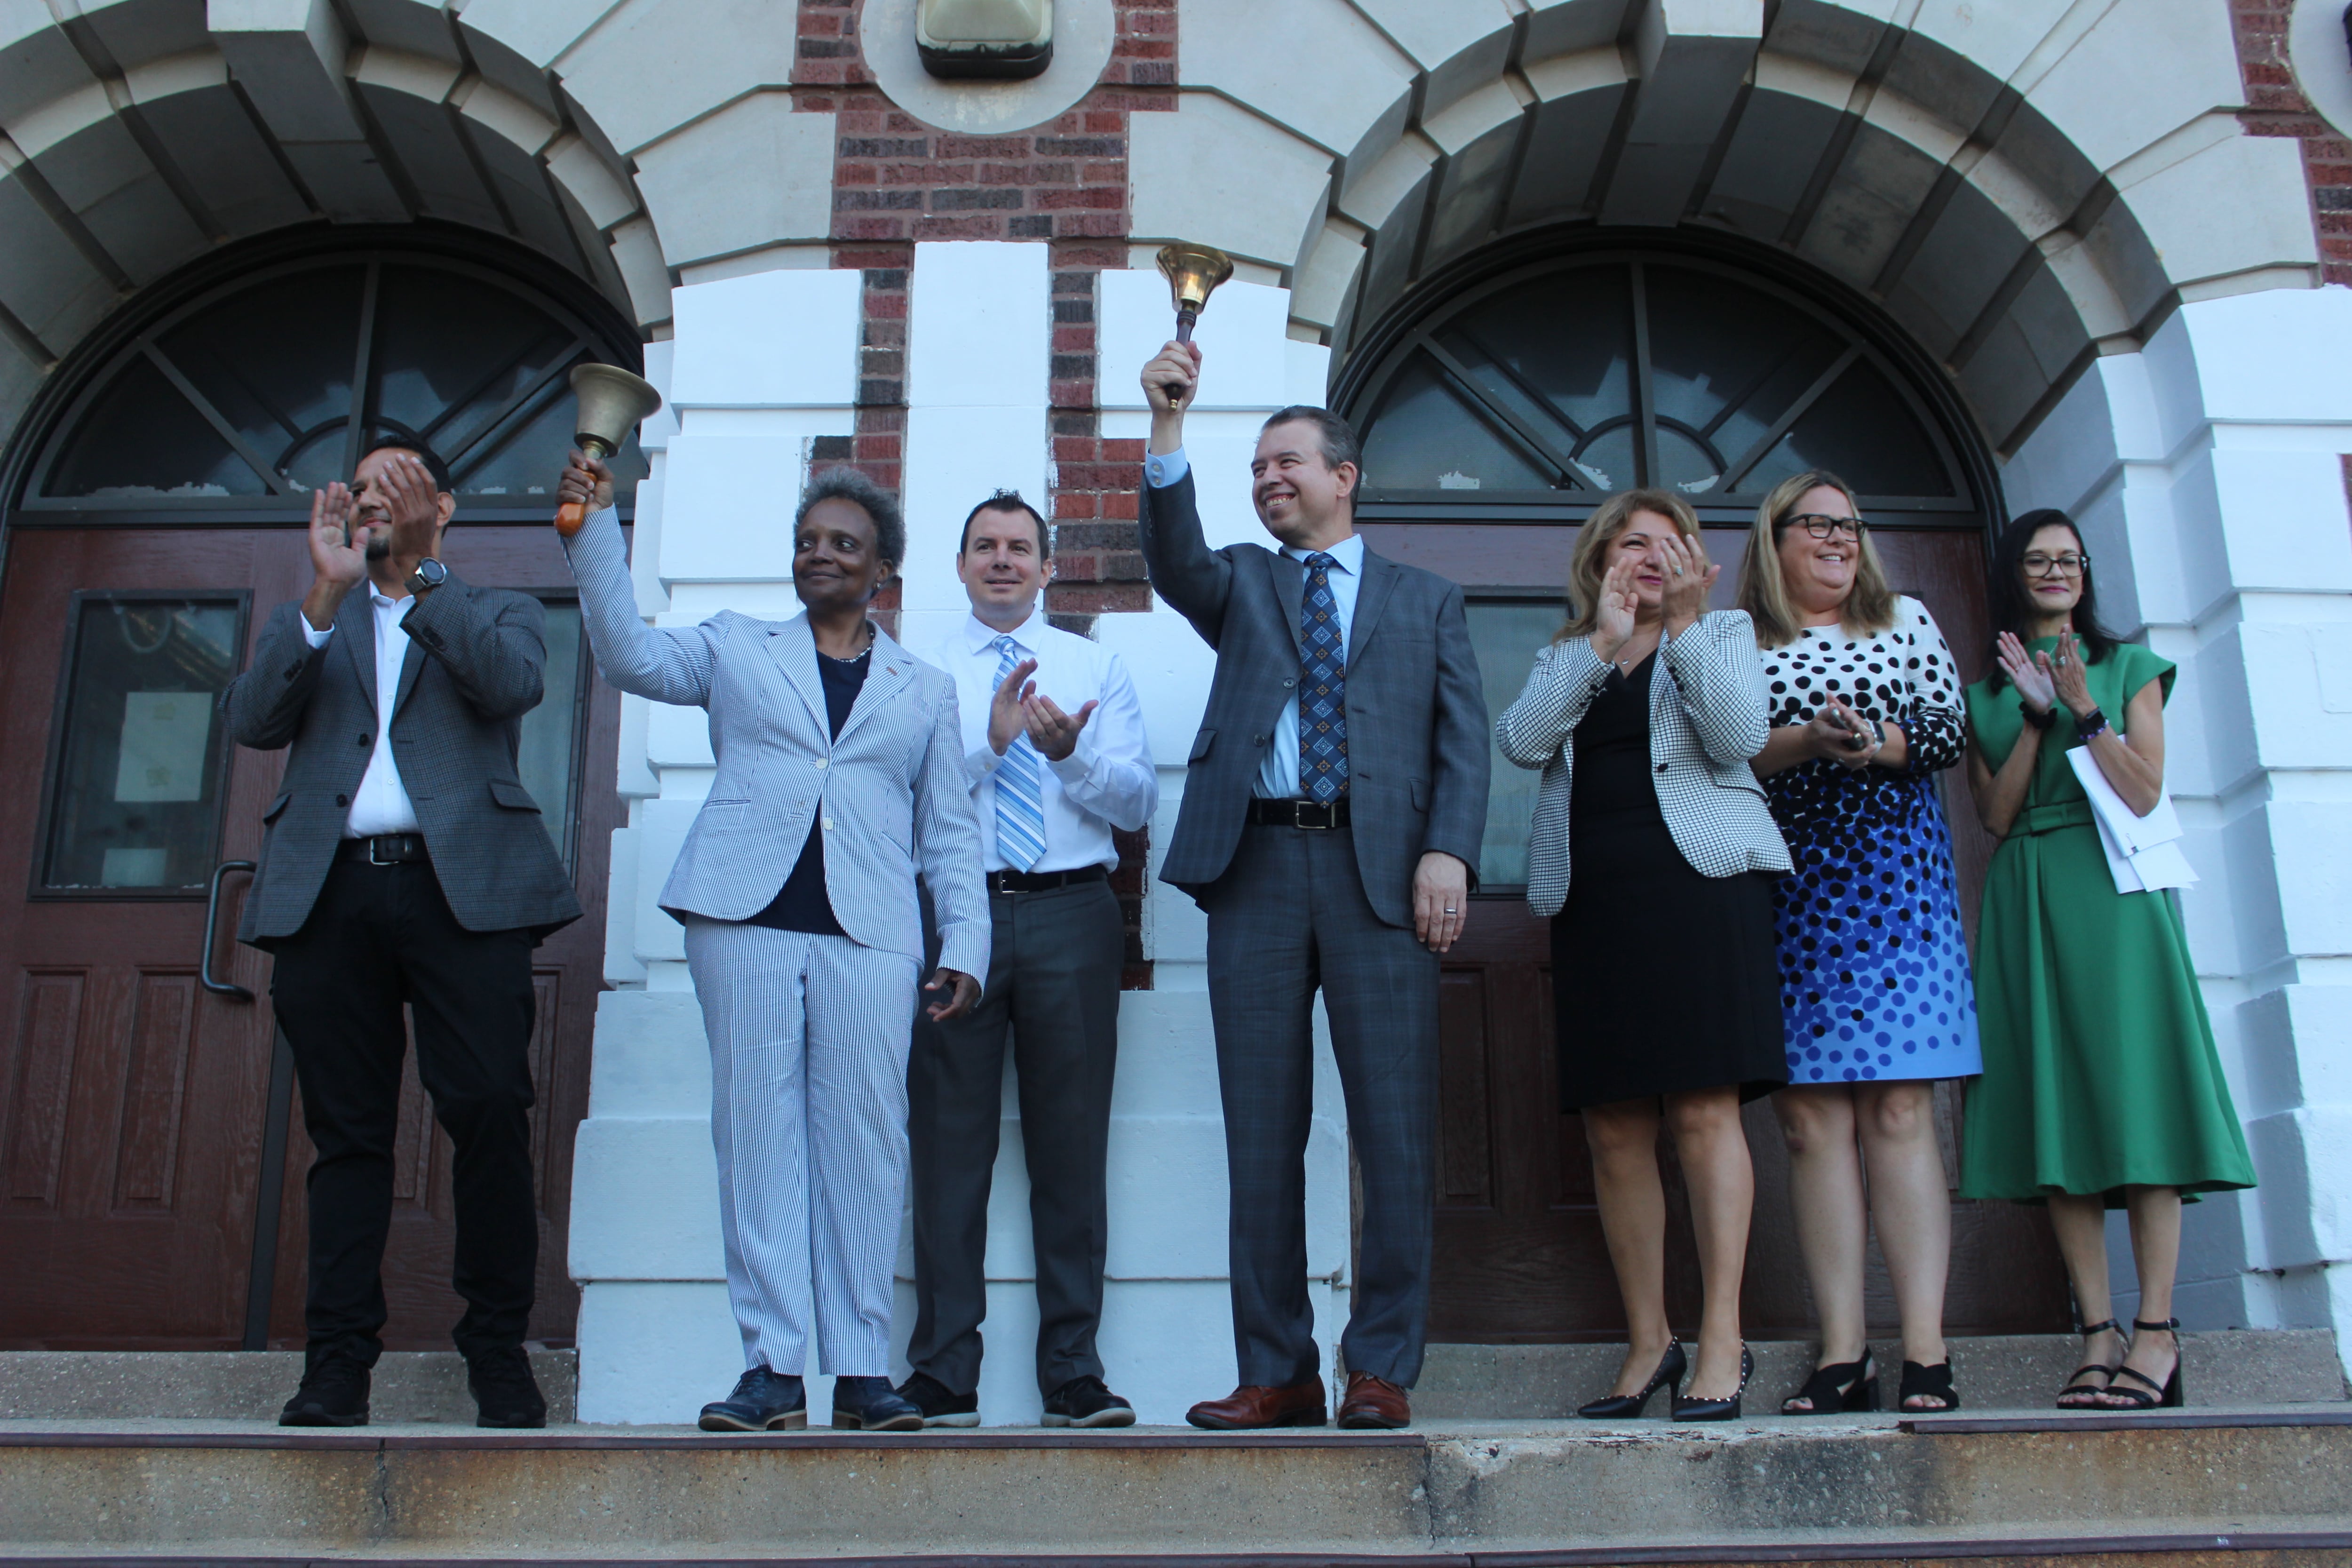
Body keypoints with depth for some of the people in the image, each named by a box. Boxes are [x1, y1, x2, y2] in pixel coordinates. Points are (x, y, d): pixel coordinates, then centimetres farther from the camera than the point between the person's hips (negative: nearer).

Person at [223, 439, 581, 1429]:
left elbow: (512, 684, -5)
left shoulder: (499, 615, 19)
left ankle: (498, 1348, -1)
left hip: (462, 886, -2)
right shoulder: (306, 624, 25)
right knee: (346, 1129, 1)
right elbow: (252, 722, 6)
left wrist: (416, 573, -7)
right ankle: (339, 1358, 5)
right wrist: (326, 595, -5)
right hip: (329, 891, 3)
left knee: (490, 1113, -10)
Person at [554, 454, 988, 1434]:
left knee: (864, 1143, -4)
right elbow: (629, 657, 5)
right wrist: (595, 531, -3)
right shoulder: (736, 650, 19)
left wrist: (965, 946, 5)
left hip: (868, 934, 0)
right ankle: (773, 1368, -1)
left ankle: (861, 1372, 1)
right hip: (746, 918, 0)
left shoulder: (925, 691, 19)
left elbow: (949, 830, 16)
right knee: (757, 1135, -4)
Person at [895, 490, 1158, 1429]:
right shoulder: (918, 672, 12)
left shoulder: (1097, 667, 14)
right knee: (950, 1145, 1)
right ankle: (944, 1376, 9)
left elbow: (1140, 802, 4)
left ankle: (1074, 1373, 9)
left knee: (1073, 1144, 2)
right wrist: (990, 742, -15)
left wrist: (1071, 753, -15)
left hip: (1070, 913, 1)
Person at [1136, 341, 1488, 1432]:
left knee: (1396, 1130, -4)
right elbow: (1174, 560, -1)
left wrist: (1448, 852, -8)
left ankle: (1382, 1370, 4)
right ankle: (1277, 1372, 9)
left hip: (1381, 869, -1)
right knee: (1261, 1134, 2)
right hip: (1257, 863, 2)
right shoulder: (1242, 582, 22)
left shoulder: (1427, 601, 19)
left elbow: (1463, 737, 8)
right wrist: (1168, 425, -14)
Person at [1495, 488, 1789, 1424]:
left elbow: (1739, 735, -3)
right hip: (1591, 895, 3)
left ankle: (1722, 1339, -6)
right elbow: (1521, 741, 1)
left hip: (1697, 876, -3)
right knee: (1613, 1129, 1)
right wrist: (1602, 643, -4)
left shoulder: (1723, 631, 16)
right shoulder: (1565, 658, 22)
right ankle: (1647, 1342, 10)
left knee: (1703, 1110, -11)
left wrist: (1683, 623, -7)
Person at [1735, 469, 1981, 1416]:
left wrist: (1879, 746, -12)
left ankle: (1925, 1353, -6)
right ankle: (1843, 1353, -1)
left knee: (1897, 1109, -6)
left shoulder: (1906, 621, 17)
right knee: (1810, 1117, -4)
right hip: (1784, 890, 0)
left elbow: (1953, 729, 6)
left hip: (1894, 878, 1)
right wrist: (1800, 744, -16)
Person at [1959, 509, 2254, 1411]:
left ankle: (2157, 1327, -7)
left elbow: (2144, 793, -2)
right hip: (2027, 904, 2)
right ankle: (2099, 1331, -2)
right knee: (2056, 1108, -3)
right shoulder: (1985, 693, 15)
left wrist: (2083, 707, -11)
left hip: (2113, 894, -2)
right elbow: (1995, 815, 3)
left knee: (2135, 1091, -9)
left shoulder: (2128, 666, 11)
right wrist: (2036, 715, -5)